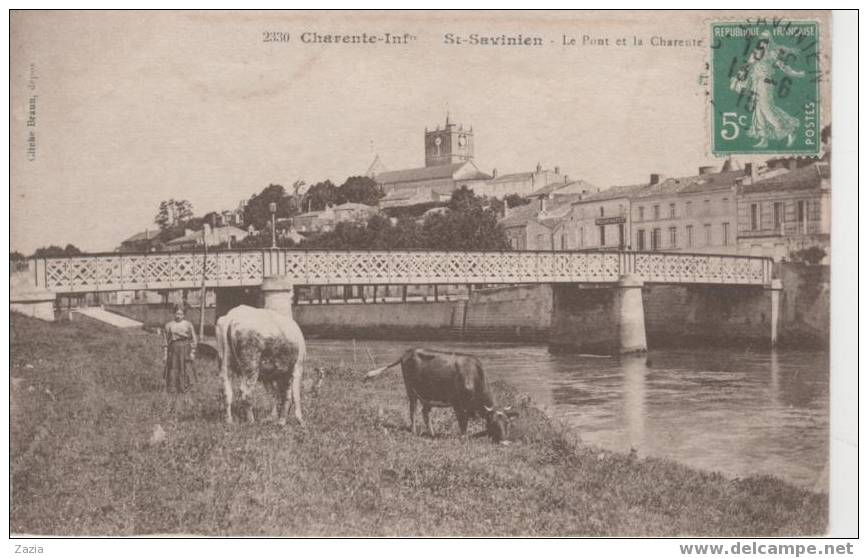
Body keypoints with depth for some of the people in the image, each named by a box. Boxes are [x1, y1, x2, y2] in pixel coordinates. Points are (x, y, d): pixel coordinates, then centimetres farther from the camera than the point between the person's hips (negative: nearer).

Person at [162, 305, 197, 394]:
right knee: (172, 369, -1)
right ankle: (172, 390, 7)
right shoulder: (169, 325, 6)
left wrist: (192, 352, 0)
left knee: (183, 369, 0)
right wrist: (165, 353, 3)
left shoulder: (188, 325, 5)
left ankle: (184, 388, 12)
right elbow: (165, 340, 7)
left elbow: (193, 339, 5)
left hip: (184, 349, -1)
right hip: (173, 349, 1)